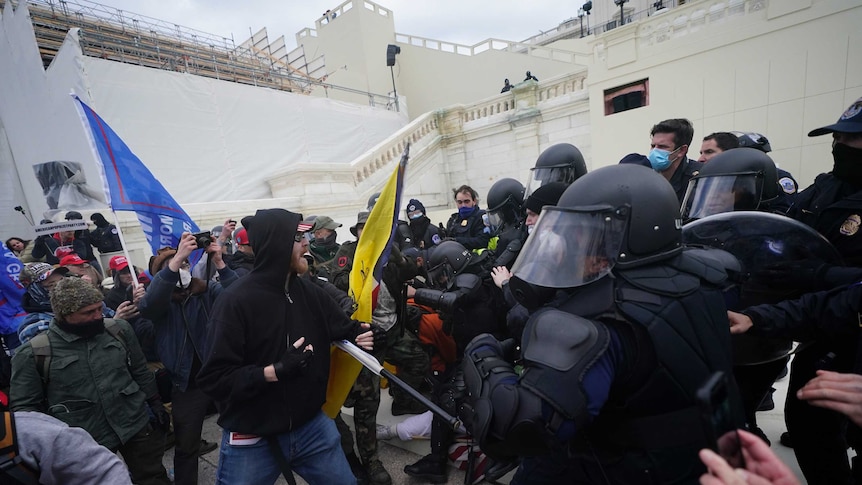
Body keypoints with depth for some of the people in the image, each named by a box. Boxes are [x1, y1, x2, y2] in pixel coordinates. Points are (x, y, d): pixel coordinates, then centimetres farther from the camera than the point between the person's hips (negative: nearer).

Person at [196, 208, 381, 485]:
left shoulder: (309, 292, -2)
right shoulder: (236, 302, -19)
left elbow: (342, 328, 9)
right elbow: (214, 379, -20)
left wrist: (363, 333, -11)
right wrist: (276, 371, -29)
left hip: (311, 426, 5)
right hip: (252, 440, -5)